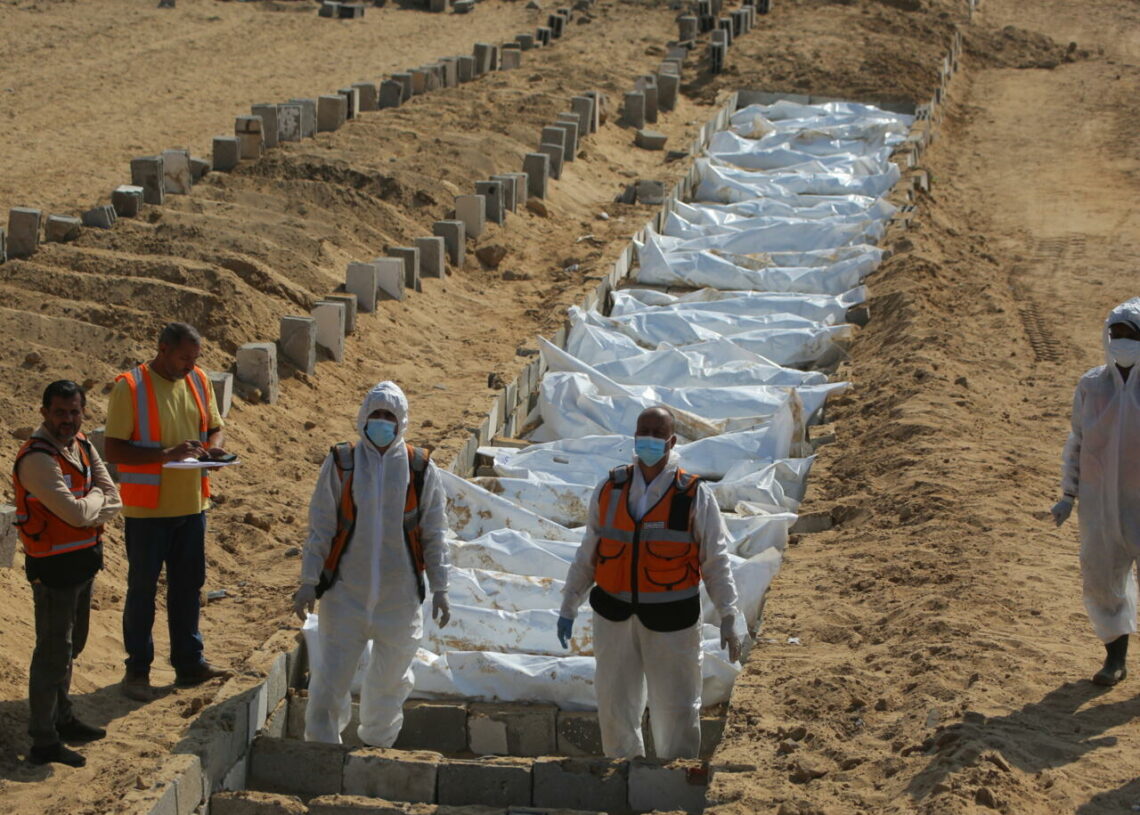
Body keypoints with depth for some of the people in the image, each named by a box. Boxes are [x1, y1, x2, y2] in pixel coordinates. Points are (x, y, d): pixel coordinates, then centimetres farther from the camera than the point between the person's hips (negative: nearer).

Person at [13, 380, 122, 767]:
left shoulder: (82, 446, 5)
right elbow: (77, 513, -26)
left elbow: (113, 500, 2)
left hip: (84, 560, 9)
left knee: (71, 645, 20)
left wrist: (88, 511, -17)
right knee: (53, 652, -4)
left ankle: (62, 719, 35)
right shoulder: (37, 458, -22)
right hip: (54, 565, -9)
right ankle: (44, 742, 3)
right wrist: (95, 497, -5)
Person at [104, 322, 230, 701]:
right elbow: (114, 449, -17)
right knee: (142, 588, 5)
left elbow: (214, 427, 16)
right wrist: (165, 454, -26)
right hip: (147, 508, -6)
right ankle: (137, 670, 14)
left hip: (191, 504, 6)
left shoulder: (198, 381, 5)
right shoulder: (129, 387, -14)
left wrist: (214, 446, -8)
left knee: (188, 585, 14)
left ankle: (189, 663, 24)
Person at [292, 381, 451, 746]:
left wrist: (439, 589, 4)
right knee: (332, 677, -5)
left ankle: (378, 744, 32)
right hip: (346, 591, -2)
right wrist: (308, 583, -3)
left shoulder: (420, 469, 0)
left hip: (400, 594, 2)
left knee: (391, 677, 13)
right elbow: (320, 529, 1)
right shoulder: (341, 463, -3)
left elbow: (434, 535, 6)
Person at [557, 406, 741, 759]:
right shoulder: (610, 490, 6)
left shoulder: (694, 495, -2)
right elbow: (587, 555, 13)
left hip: (671, 619, -3)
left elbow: (716, 561, -1)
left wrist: (728, 618, -6)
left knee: (677, 708, 2)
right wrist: (568, 607, 12)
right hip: (614, 616, 3)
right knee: (614, 705, 8)